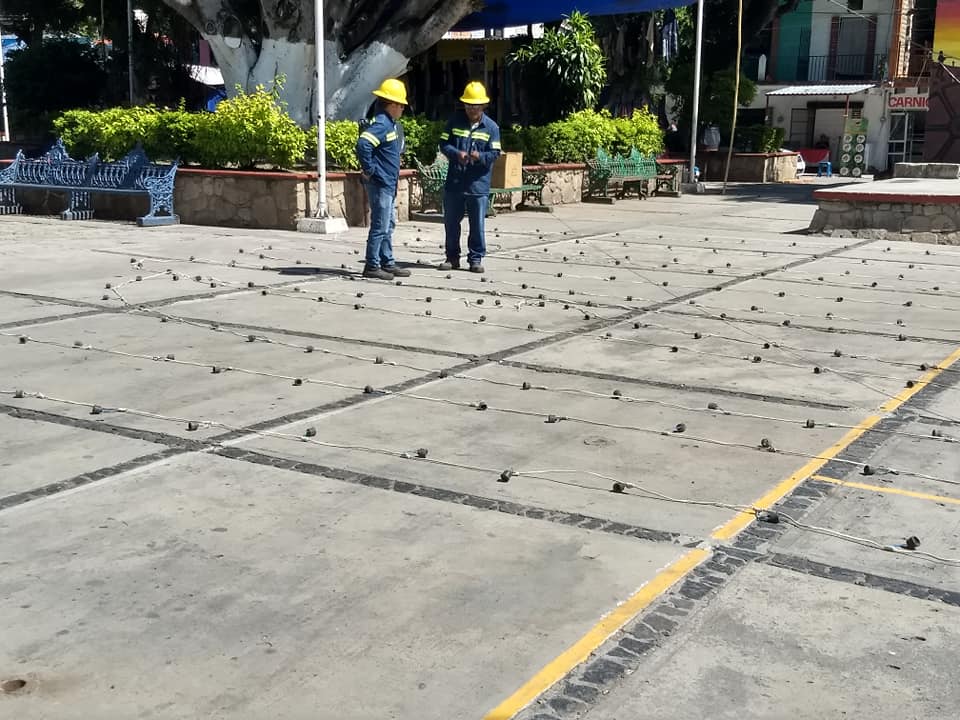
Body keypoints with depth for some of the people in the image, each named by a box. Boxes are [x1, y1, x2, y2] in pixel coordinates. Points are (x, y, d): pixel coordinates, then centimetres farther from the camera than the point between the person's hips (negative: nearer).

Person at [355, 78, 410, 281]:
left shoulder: (393, 124, 14)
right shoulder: (380, 123, -17)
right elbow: (363, 145, -32)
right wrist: (369, 170, -23)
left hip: (389, 183, 10)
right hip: (380, 183, -10)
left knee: (389, 225, 15)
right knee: (380, 226, -6)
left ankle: (388, 263, 23)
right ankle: (372, 266, 1)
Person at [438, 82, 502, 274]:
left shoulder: (491, 127, 0)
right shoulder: (455, 121, 4)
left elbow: (495, 153, -2)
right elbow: (444, 143, 4)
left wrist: (480, 156, -22)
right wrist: (456, 153, -16)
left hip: (478, 185, -2)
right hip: (454, 183, 2)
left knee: (477, 225, 1)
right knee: (451, 222, 10)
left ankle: (476, 259, 12)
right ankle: (452, 257, 23)